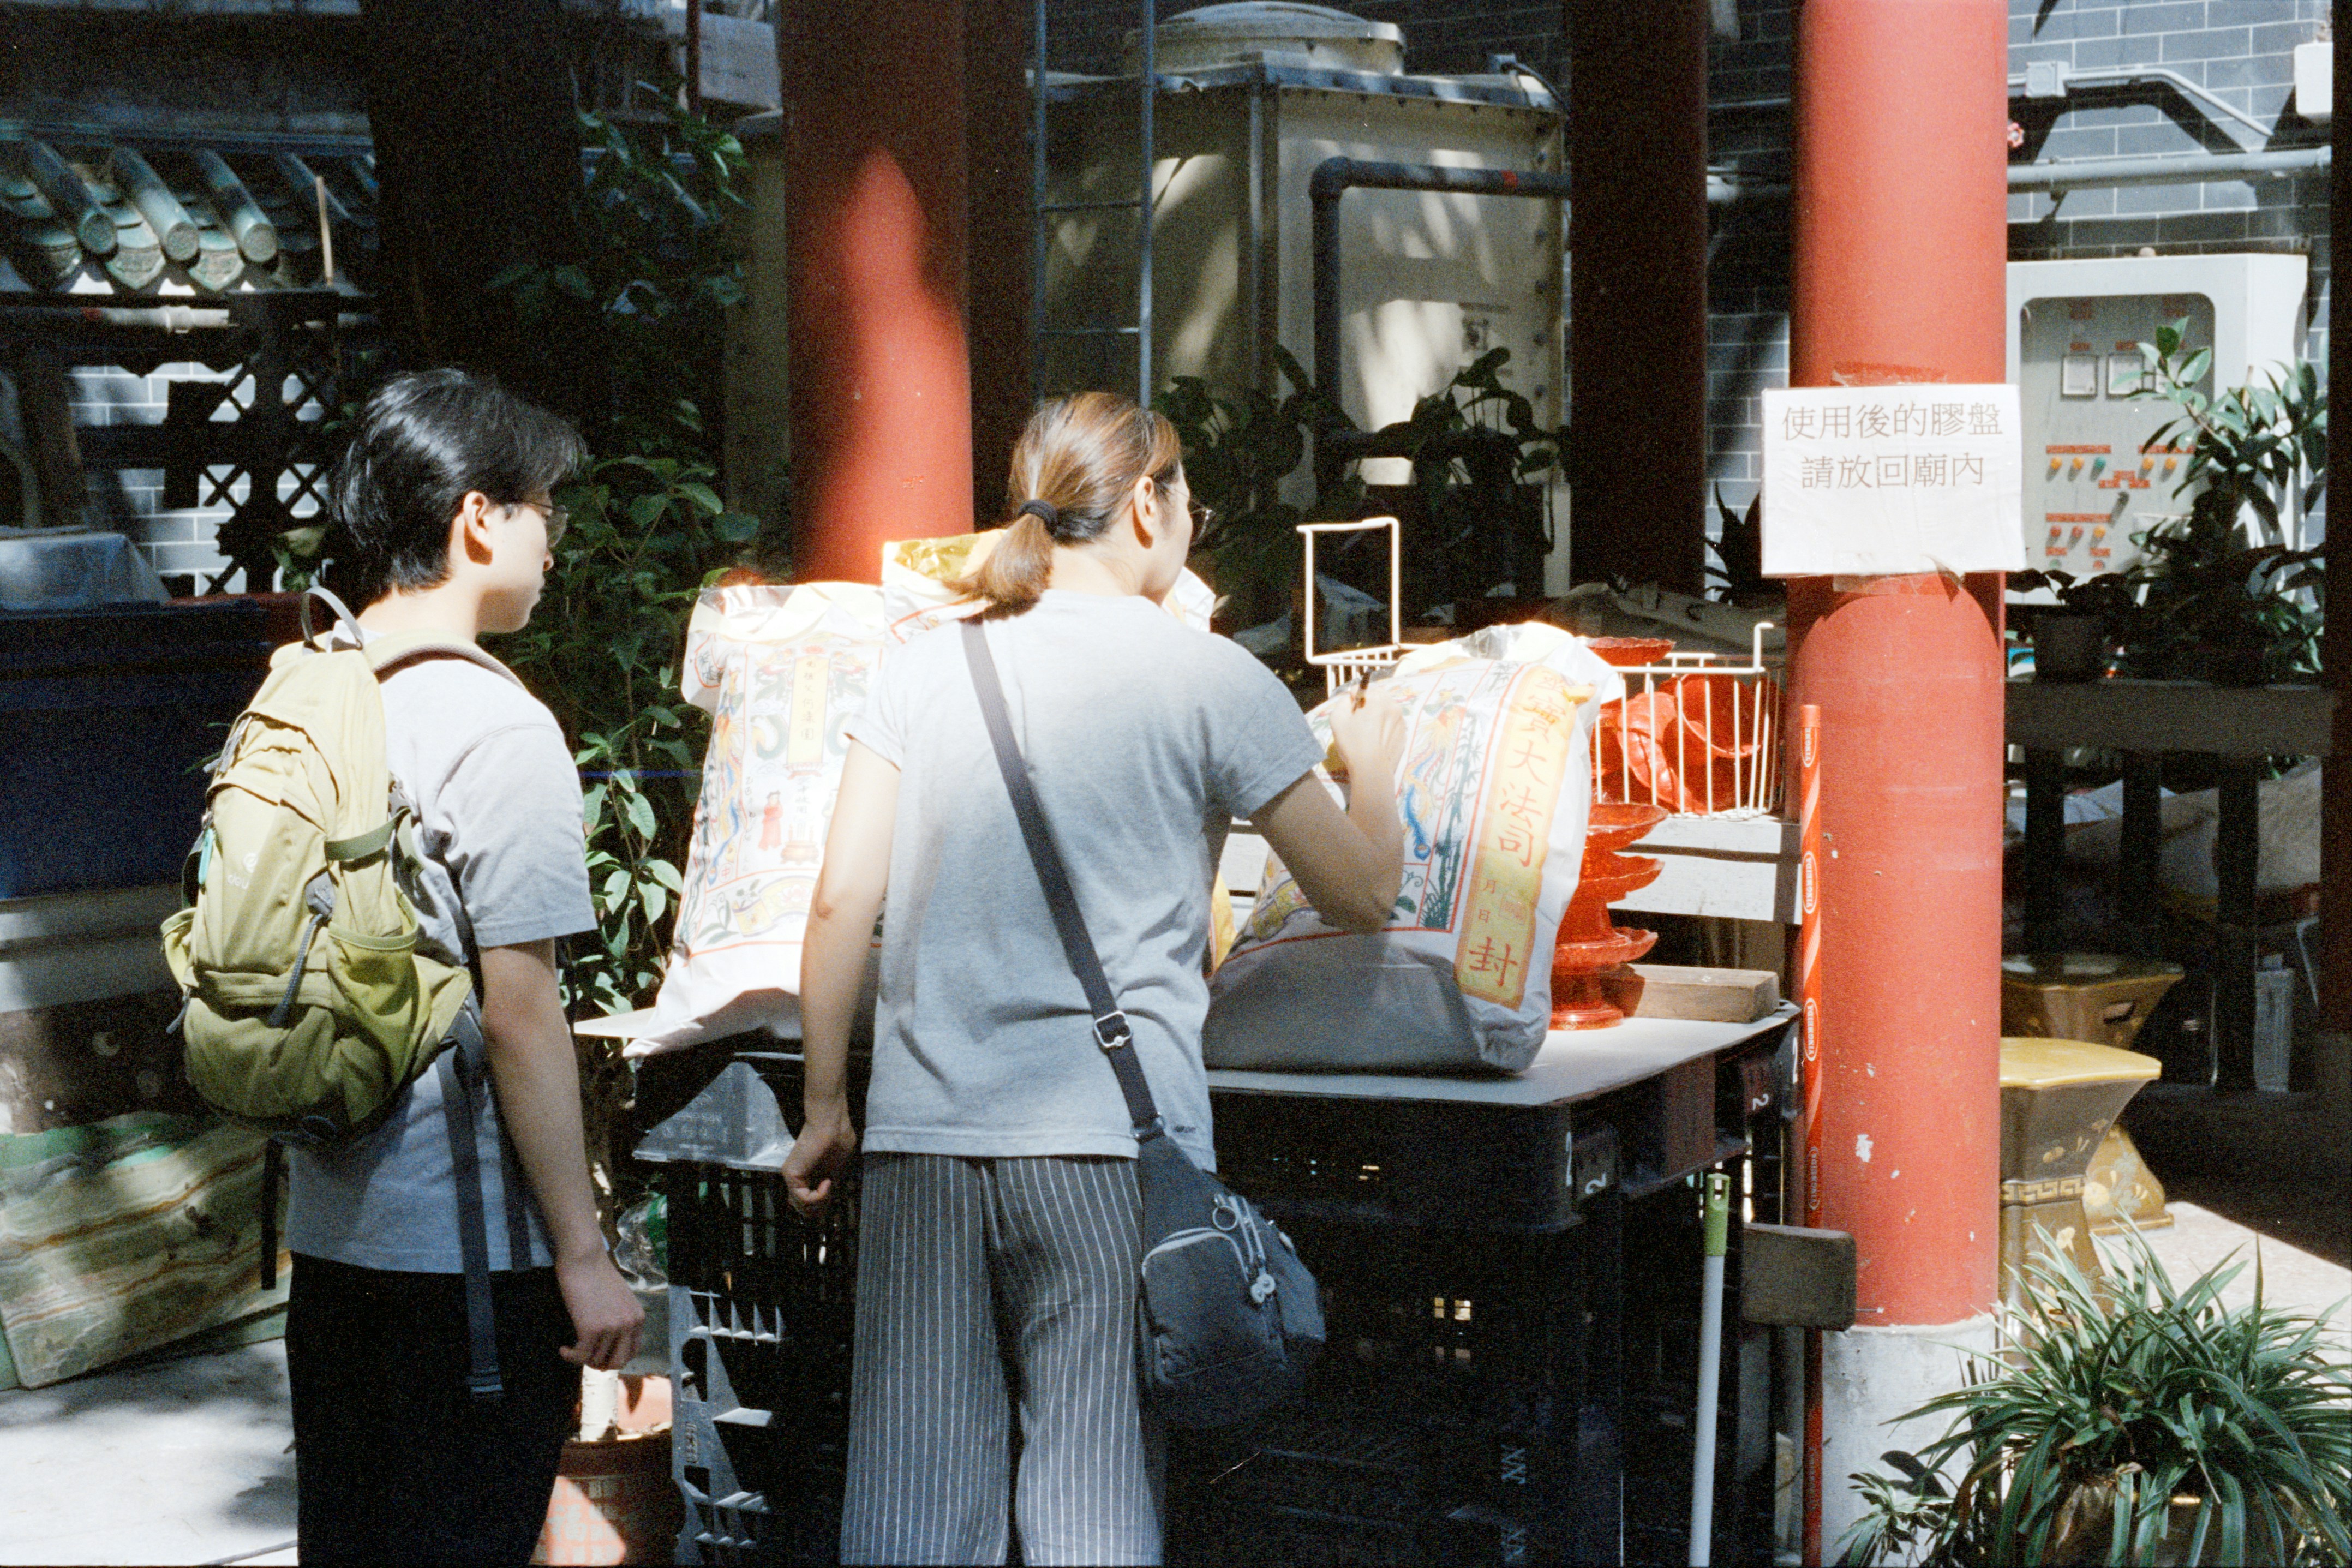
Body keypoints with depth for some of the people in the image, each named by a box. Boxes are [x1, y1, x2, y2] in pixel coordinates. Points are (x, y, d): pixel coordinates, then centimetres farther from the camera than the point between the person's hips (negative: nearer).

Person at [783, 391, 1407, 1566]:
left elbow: (841, 899, 5)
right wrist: (1372, 774, 27)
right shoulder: (1210, 678, 1)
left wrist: (825, 1105, 13)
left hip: (924, 1130, 3)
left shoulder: (922, 669, 10)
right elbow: (1362, 897, 7)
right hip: (1111, 1139, -3)